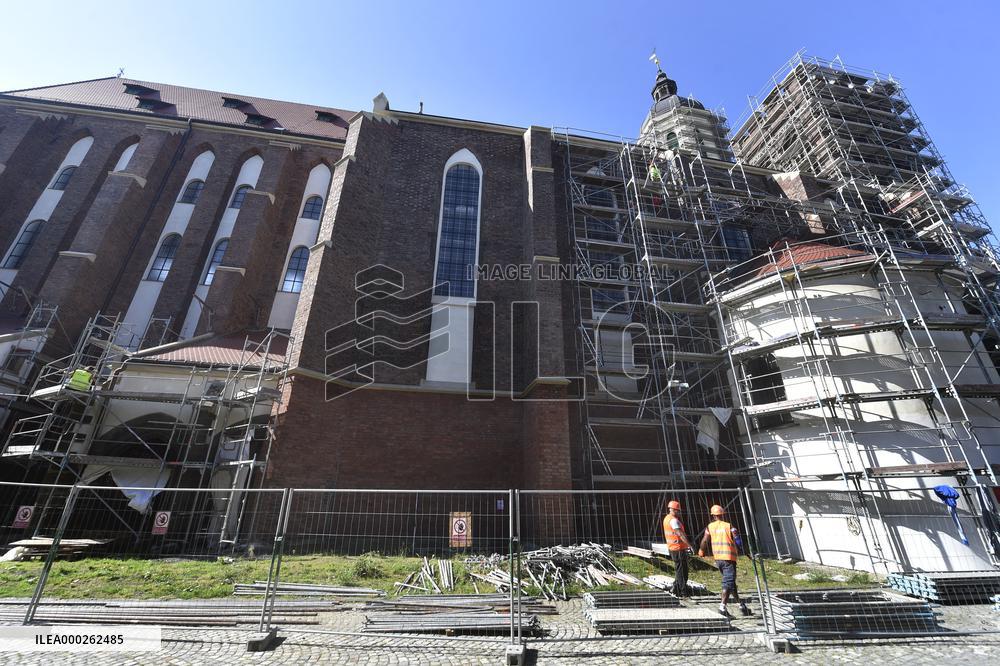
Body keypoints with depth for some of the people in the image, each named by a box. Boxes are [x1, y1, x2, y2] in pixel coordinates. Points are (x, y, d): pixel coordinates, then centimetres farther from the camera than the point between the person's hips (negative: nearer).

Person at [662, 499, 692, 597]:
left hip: (672, 548, 10)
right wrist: (689, 544, -32)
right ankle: (684, 592, 7)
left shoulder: (666, 518, 12)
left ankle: (676, 590, 24)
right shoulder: (674, 520, -19)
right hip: (678, 548, -10)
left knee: (678, 570, 18)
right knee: (682, 570, 0)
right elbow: (680, 534, -28)